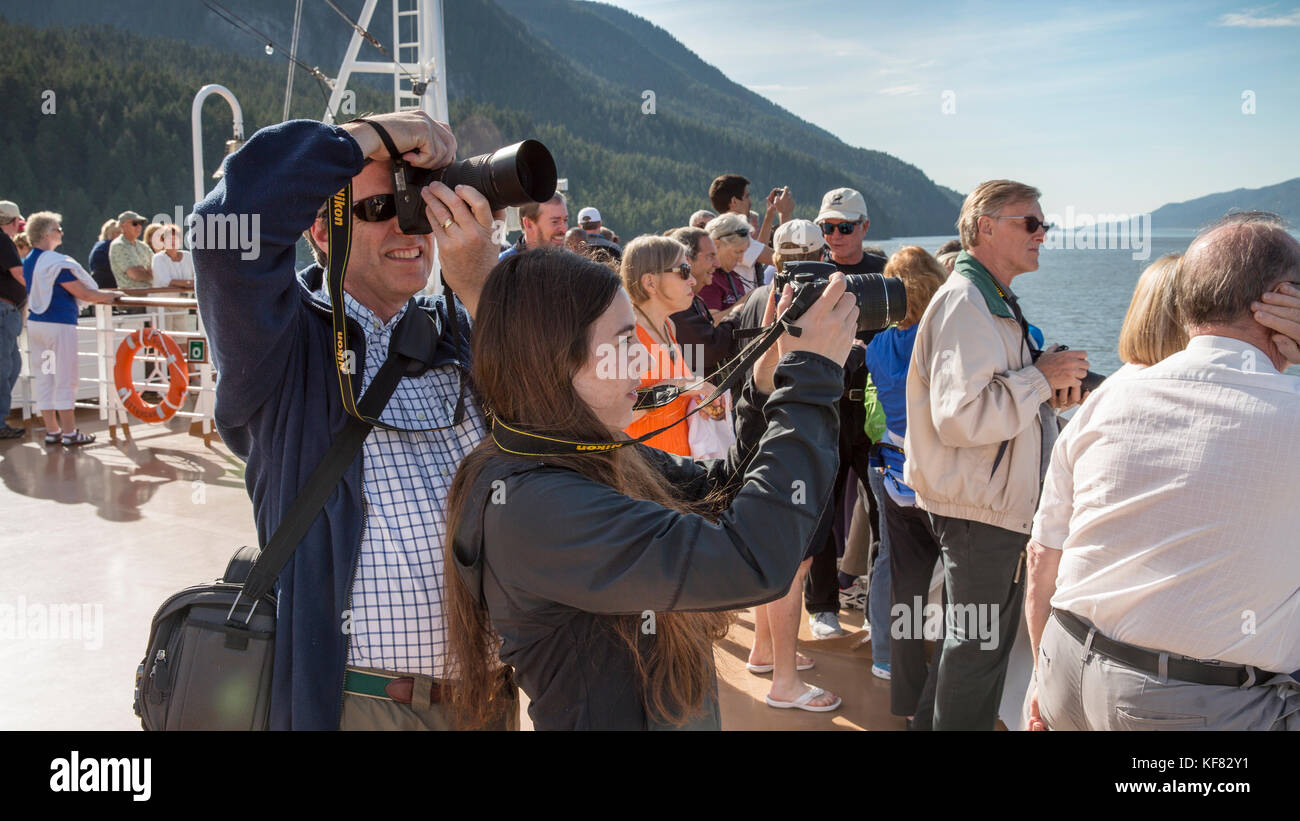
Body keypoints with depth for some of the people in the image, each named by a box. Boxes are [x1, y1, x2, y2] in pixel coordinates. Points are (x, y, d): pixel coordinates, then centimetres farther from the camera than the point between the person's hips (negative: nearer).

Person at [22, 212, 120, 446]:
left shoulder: (28, 262, 10)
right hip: (59, 324, -8)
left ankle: (51, 430, 15)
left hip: (35, 322, 8)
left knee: (43, 376, 10)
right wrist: (111, 296, 0)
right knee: (64, 378, -1)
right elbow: (83, 294, -16)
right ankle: (69, 433, 4)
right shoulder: (57, 262, -17)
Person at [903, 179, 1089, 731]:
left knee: (990, 642, 19)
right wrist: (1040, 378, -19)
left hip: (1001, 505, 10)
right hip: (978, 511, -10)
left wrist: (1047, 394, 5)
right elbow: (959, 417, -29)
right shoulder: (964, 302, -19)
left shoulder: (995, 302, 17)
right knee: (976, 647, 1)